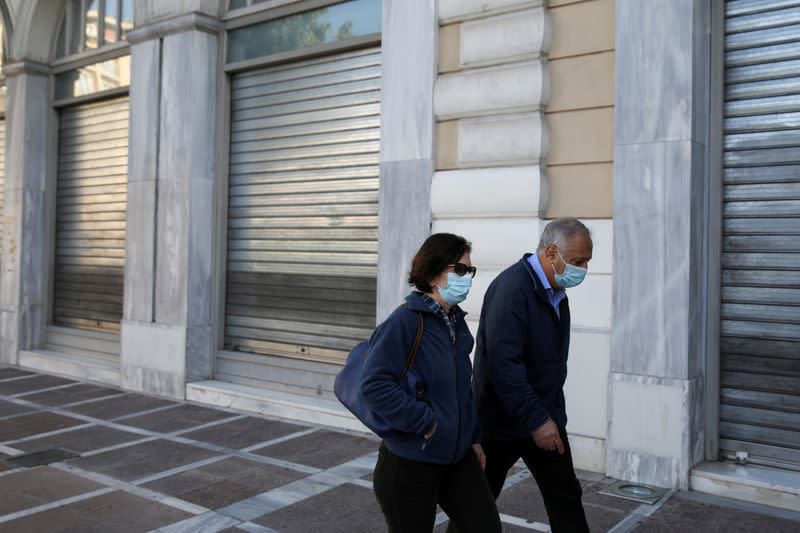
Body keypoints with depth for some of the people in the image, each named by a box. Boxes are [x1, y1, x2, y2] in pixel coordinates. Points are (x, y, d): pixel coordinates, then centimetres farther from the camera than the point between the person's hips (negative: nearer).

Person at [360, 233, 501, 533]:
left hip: (458, 457, 7)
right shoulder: (404, 321, -18)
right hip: (409, 463, -7)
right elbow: (374, 385, -25)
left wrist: (473, 438, 18)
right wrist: (425, 422, -21)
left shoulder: (457, 323, 6)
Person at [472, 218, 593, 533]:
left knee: (566, 496, 9)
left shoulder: (557, 290, 7)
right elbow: (502, 363, -28)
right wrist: (536, 420, -27)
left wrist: (552, 414, 13)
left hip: (545, 417, 8)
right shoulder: (511, 287, -22)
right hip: (501, 421, -7)